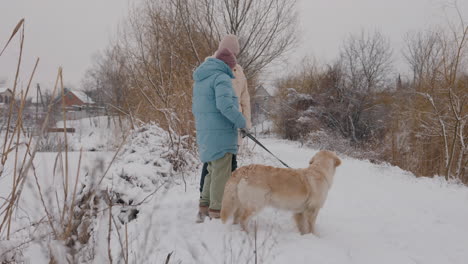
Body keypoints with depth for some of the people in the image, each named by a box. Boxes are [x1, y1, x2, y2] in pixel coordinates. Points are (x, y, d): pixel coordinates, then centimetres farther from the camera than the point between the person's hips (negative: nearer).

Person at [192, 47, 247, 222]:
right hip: (220, 134, -9)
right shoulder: (222, 78, -11)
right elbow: (225, 105, -24)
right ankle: (217, 211, 2)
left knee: (213, 171, 17)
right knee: (222, 173, -2)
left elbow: (196, 108, 21)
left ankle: (204, 207, 16)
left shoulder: (199, 81, 18)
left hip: (204, 133, 9)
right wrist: (241, 122, -12)